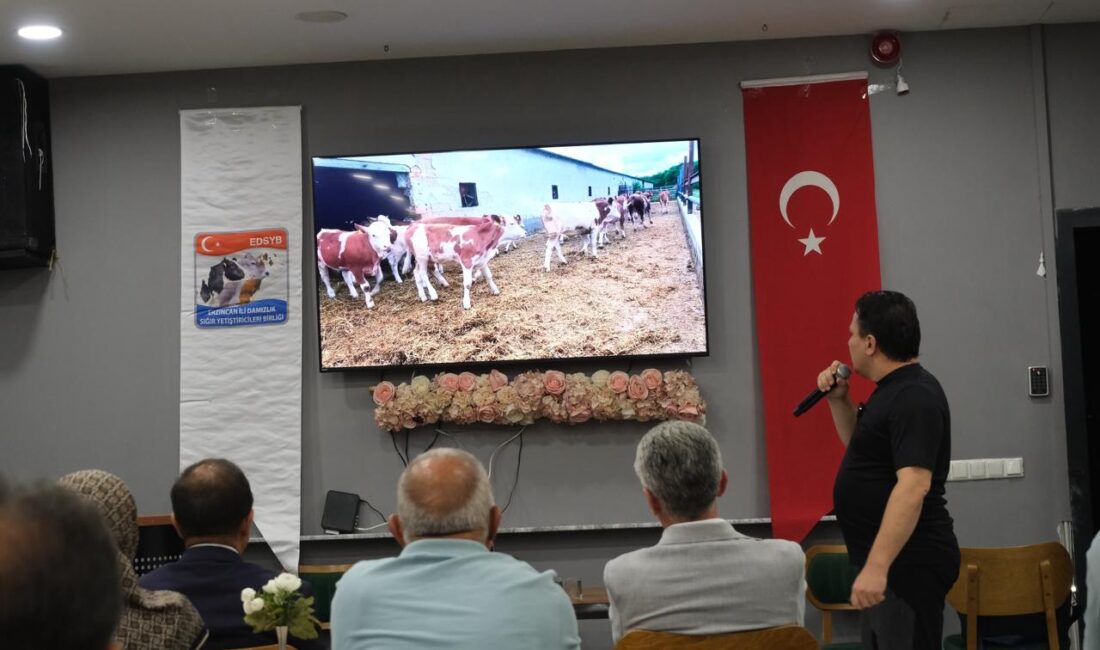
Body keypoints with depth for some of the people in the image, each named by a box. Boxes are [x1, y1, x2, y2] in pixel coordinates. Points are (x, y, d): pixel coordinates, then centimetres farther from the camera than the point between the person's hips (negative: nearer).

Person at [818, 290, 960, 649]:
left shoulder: (914, 398, -19)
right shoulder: (894, 390, 12)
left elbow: (913, 485, -28)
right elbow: (862, 447, 26)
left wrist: (876, 566, -33)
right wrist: (838, 400, 10)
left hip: (908, 563, -10)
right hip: (889, 560, 10)